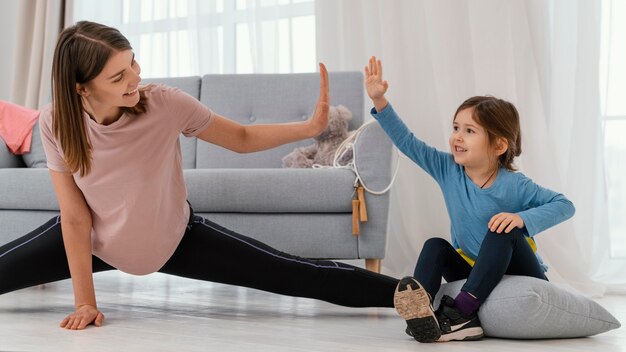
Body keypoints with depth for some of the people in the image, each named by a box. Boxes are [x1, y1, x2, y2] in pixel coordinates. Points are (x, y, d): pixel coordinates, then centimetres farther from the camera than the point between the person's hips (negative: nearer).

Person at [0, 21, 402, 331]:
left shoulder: (165, 104, -27)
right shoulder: (56, 124, -24)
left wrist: (310, 127, -28)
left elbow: (242, 138, -13)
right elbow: (75, 217, -19)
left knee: (295, 275, -10)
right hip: (95, 240, 2)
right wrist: (85, 301, -19)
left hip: (173, 238, -1)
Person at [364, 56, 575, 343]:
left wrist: (523, 218, -34)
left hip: (522, 277, -5)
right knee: (435, 246, -14)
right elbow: (408, 142, -8)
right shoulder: (448, 170, -5)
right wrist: (380, 102, -18)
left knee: (503, 232, -30)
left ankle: (460, 311, -39)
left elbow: (564, 205, -18)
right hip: (475, 272, 5)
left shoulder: (514, 186, -18)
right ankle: (421, 310, -39)